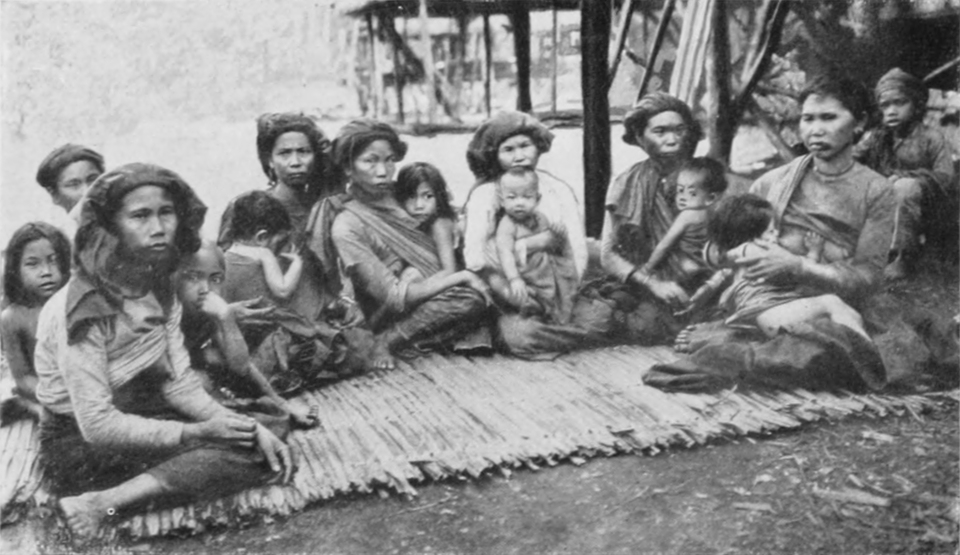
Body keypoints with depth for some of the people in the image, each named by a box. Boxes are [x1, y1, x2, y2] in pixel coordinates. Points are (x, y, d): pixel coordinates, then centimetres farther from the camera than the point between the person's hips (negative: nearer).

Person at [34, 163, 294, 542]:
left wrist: (245, 425, -16)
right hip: (82, 445, -8)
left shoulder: (160, 290, 0)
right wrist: (198, 433, -21)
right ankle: (97, 505, -20)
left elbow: (179, 381, -2)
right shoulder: (81, 309, -23)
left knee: (270, 433, -5)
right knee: (244, 453, -20)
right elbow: (98, 426, -24)